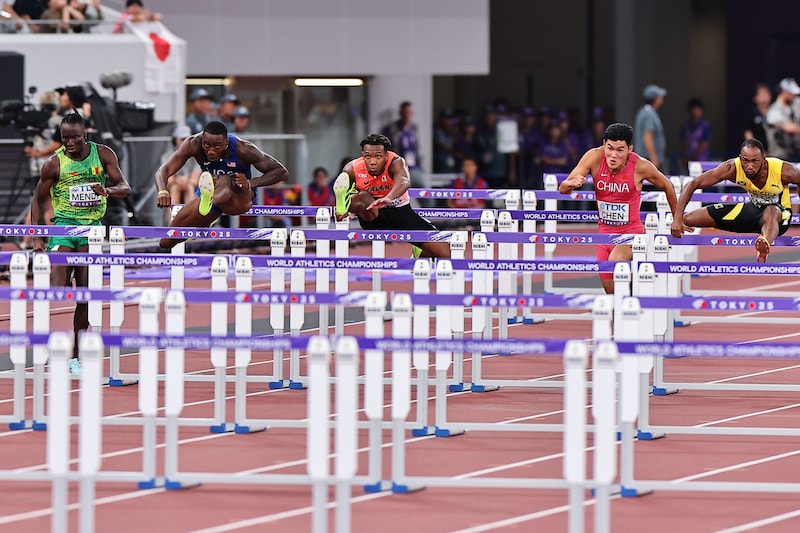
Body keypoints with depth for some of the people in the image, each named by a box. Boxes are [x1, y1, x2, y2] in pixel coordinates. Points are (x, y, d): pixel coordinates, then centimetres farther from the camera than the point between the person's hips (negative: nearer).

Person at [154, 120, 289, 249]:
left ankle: (209, 200, -77)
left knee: (226, 181, -40)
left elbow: (282, 172, -18)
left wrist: (250, 183, -34)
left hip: (239, 197, -4)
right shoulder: (193, 144, -23)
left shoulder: (242, 149, -27)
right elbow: (164, 170, -30)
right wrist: (162, 191, -53)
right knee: (166, 242, 5)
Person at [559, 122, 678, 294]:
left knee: (615, 263, -35)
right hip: (604, 231, 4)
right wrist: (572, 183, -38)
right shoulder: (595, 157, -15)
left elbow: (666, 186, 0)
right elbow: (562, 188, -14)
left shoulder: (640, 166, -20)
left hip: (631, 232, -4)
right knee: (611, 292, 12)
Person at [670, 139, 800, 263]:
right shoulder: (732, 169, -24)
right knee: (688, 219, -7)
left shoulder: (783, 171, -30)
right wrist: (678, 219, -29)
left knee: (770, 213, -46)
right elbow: (693, 184, -20)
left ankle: (766, 242, -76)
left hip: (780, 213, -4)